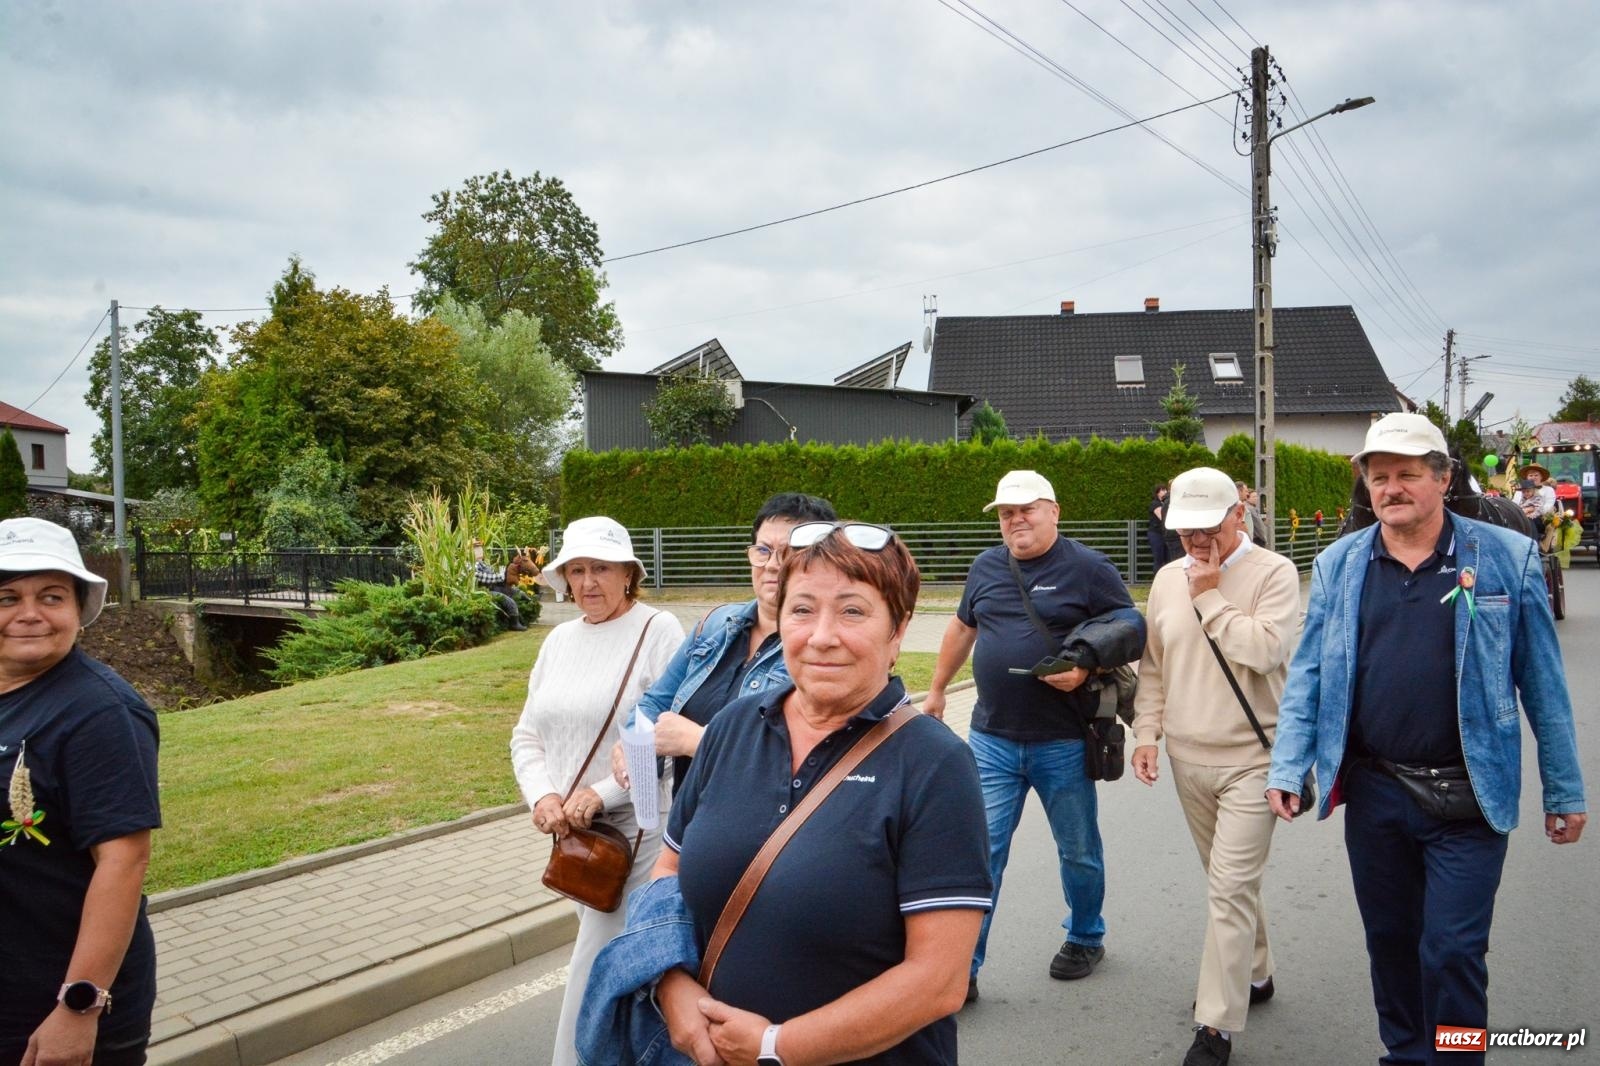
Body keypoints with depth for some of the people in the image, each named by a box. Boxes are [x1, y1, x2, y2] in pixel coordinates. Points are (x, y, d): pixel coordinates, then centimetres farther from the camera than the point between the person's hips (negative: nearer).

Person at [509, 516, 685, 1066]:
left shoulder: (658, 630, -11)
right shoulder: (560, 639, 9)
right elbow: (528, 735, 11)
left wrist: (603, 794, -20)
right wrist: (542, 796, -7)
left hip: (636, 831, -6)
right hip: (572, 835, 6)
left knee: (593, 978, -4)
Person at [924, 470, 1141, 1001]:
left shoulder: (1088, 569, -7)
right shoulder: (986, 567, 8)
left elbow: (1130, 632, -4)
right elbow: (962, 628, 21)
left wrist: (1085, 668, -20)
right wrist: (936, 690, 25)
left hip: (1063, 743, -3)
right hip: (992, 739, 3)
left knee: (1078, 850, 15)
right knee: (980, 851, 1)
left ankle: (1085, 938, 40)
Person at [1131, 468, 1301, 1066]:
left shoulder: (1273, 573, -8)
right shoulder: (1168, 580, 8)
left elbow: (1264, 650, -22)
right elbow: (1153, 667, 14)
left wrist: (1210, 597, -17)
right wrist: (1147, 732, 8)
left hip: (1251, 758, -6)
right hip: (1188, 759, 6)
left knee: (1230, 887, -8)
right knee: (1230, 880, 19)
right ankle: (1253, 974, 39)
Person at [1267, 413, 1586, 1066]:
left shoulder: (1506, 558, -3)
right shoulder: (1339, 565, 3)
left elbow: (1541, 681, 0)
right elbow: (1308, 674, 3)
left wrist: (1565, 792, 2)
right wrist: (1287, 768, -5)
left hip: (1468, 796, -3)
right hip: (1373, 791, 3)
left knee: (1452, 952, -1)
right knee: (1389, 940, 16)